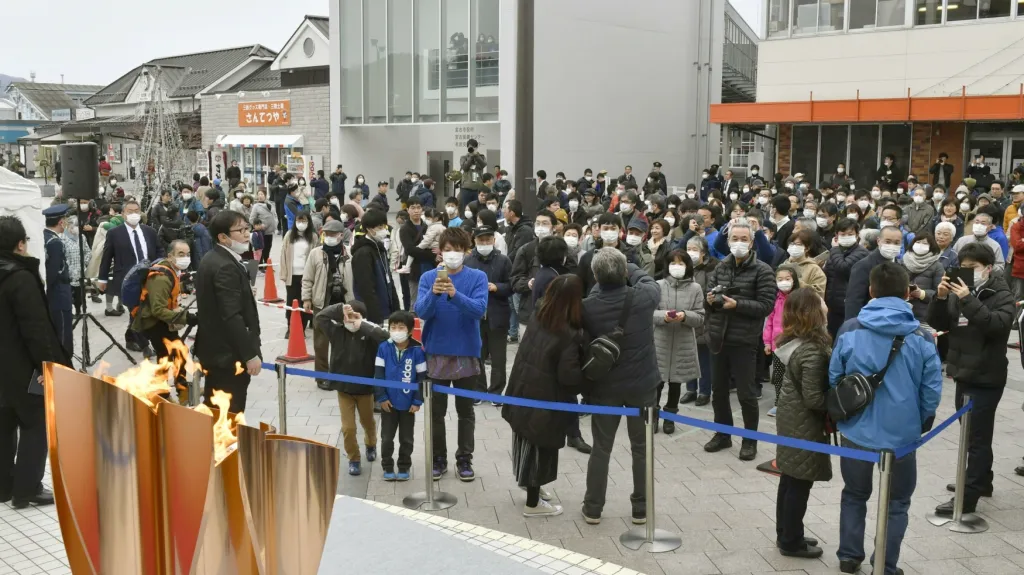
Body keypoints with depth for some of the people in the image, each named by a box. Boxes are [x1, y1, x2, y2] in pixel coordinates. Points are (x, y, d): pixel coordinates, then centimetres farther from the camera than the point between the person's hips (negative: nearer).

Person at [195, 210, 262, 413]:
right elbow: (232, 317, -26)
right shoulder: (226, 267, -21)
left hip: (216, 349, 10)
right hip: (230, 353, -10)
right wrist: (250, 354, -23)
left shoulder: (213, 259, 11)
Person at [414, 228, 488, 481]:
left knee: (465, 410, 11)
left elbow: (479, 309, -19)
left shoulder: (478, 277, -5)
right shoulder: (428, 277, -2)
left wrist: (455, 295, -35)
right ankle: (438, 459, 23)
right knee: (436, 411, 10)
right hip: (436, 352, 1)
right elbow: (421, 312, -12)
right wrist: (433, 293, -32)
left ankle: (464, 460, 22)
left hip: (467, 352, -1)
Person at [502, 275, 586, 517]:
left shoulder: (537, 318, -2)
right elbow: (568, 375, -24)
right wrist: (587, 382, -10)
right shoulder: (569, 335, -23)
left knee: (528, 442, 24)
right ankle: (533, 503, 21)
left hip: (524, 392, 7)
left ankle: (529, 481, 46)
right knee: (542, 448, 9)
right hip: (546, 400, -7)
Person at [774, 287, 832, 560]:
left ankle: (786, 535, 30)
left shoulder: (794, 340, 2)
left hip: (790, 417, 9)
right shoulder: (813, 350, -25)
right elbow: (813, 398, -24)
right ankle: (791, 542, 16)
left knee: (789, 480, 18)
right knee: (799, 484, 4)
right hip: (804, 424, -9)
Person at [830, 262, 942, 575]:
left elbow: (834, 379, -3)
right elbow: (931, 391, -8)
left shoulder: (850, 330, -9)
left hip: (856, 430, 1)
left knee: (854, 495, 23)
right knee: (896, 504, 17)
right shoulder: (921, 337, -11)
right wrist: (922, 424, 10)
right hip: (902, 433, -1)